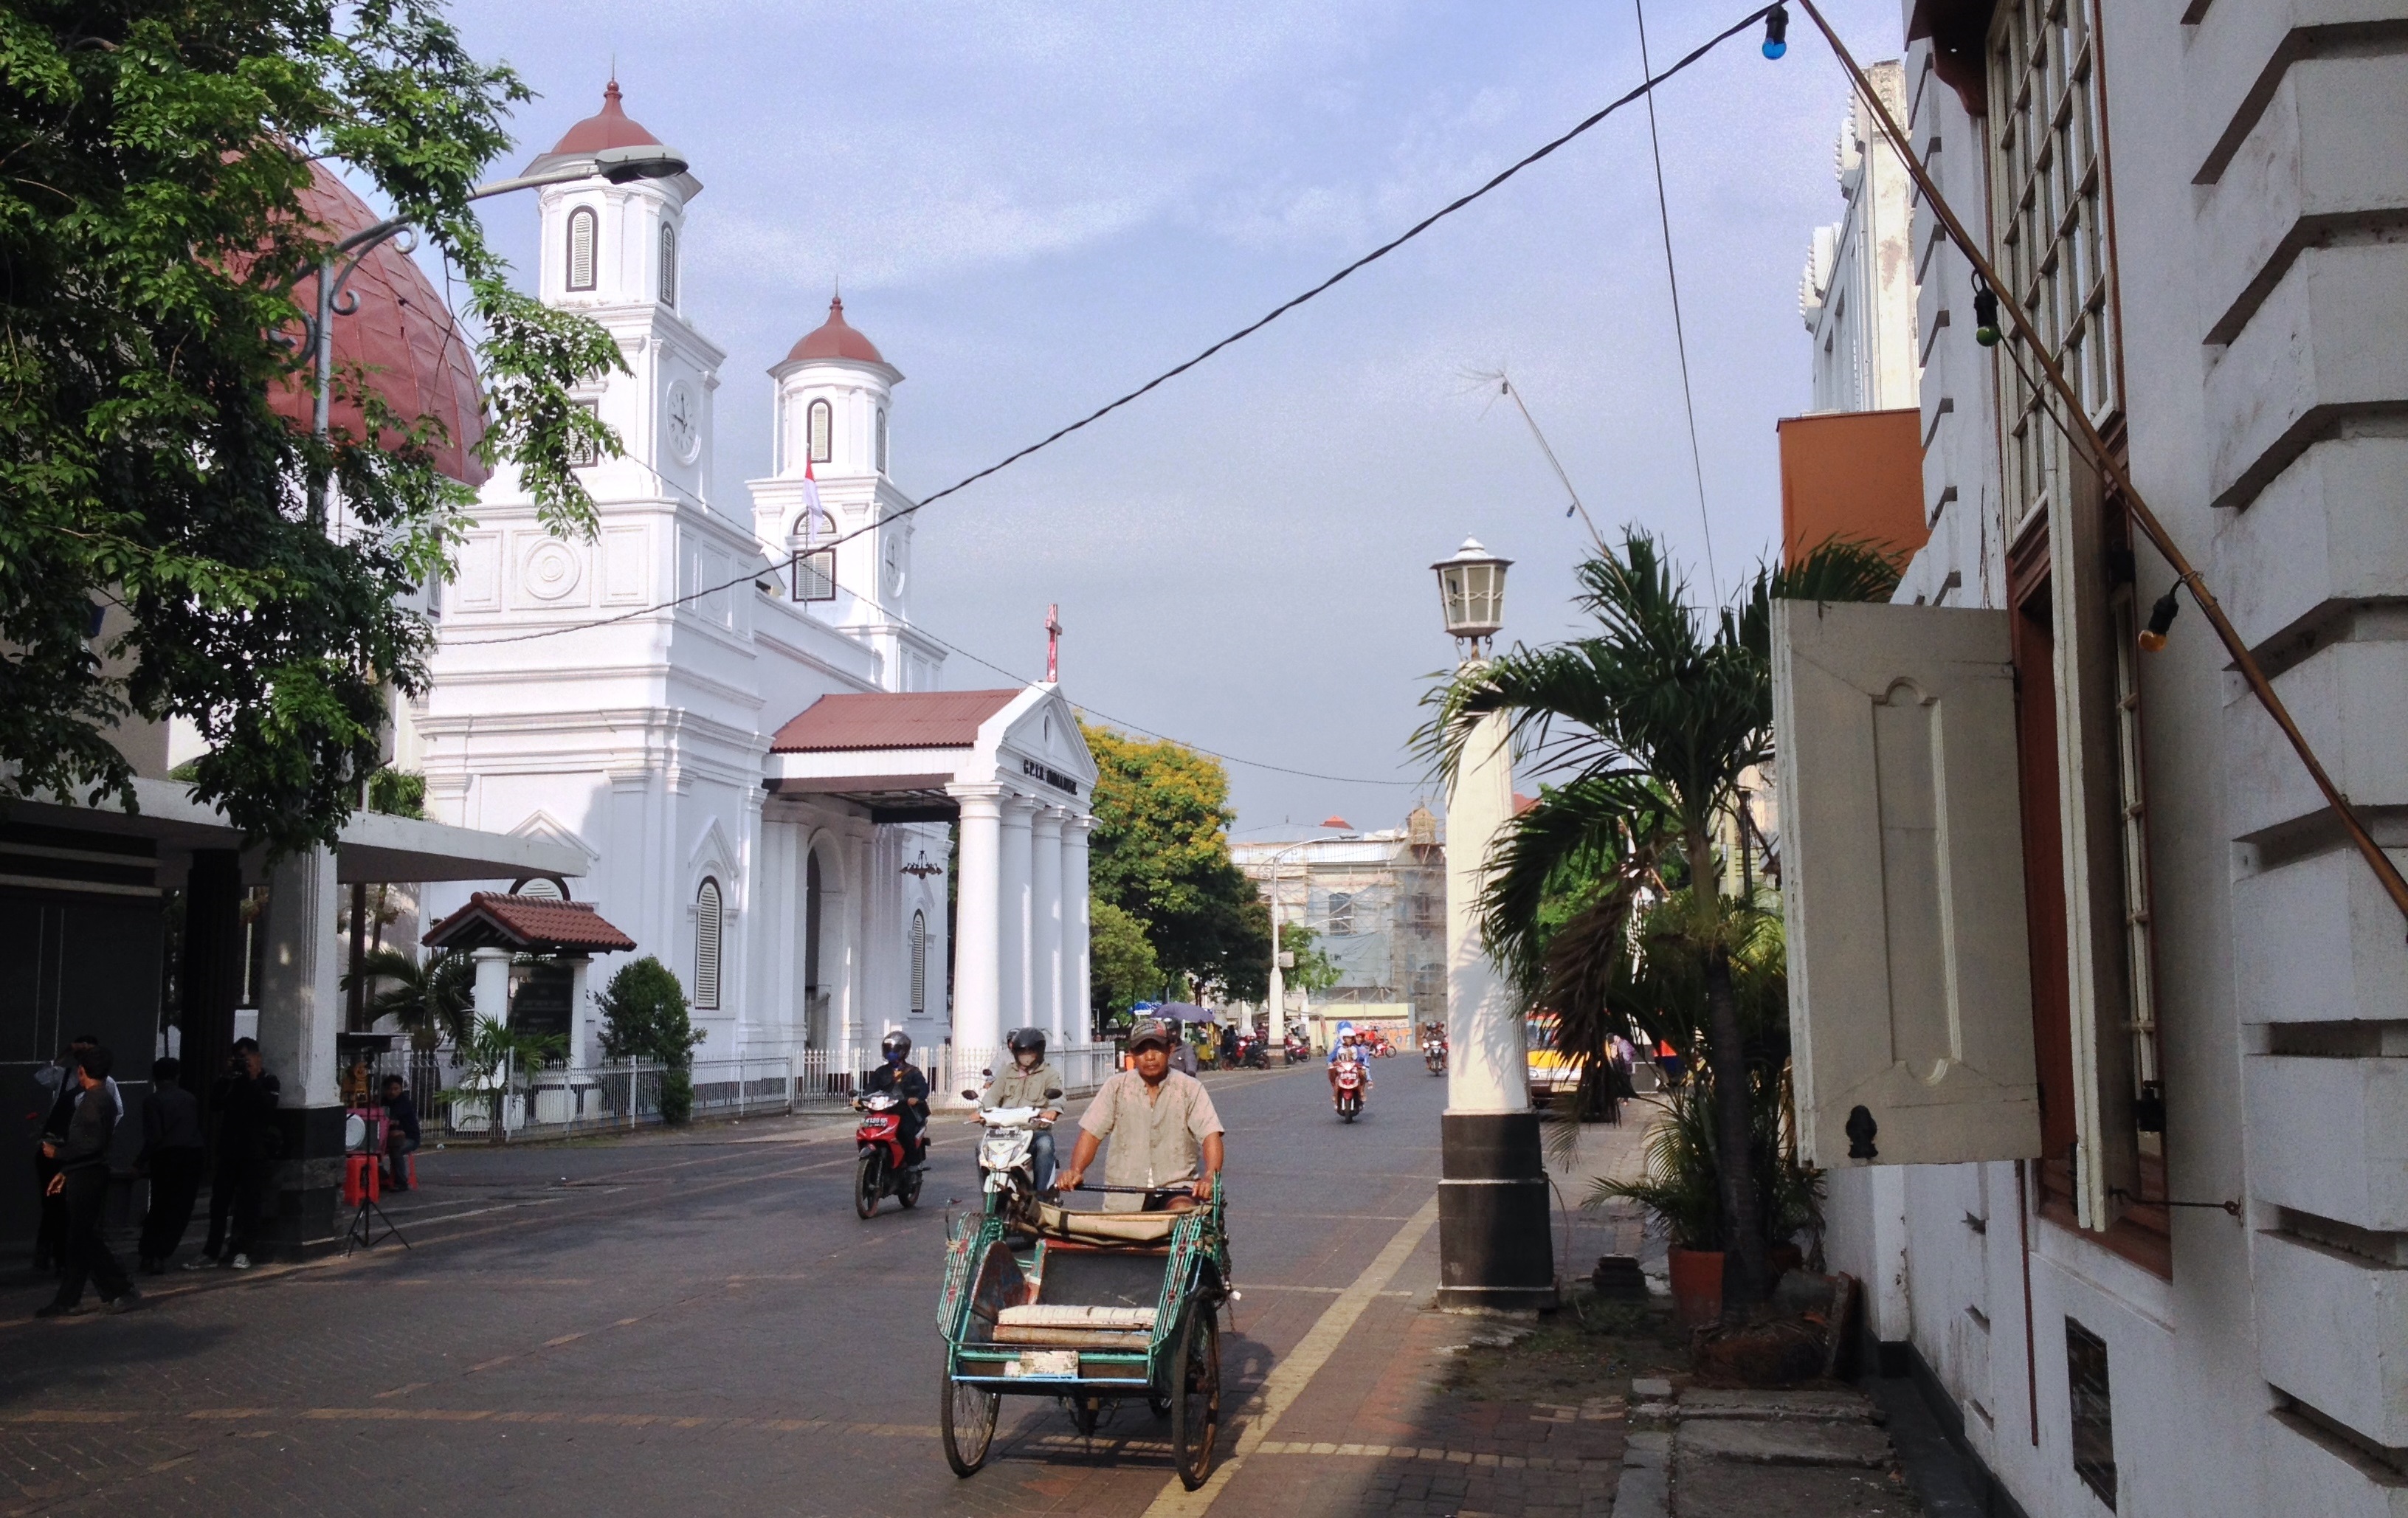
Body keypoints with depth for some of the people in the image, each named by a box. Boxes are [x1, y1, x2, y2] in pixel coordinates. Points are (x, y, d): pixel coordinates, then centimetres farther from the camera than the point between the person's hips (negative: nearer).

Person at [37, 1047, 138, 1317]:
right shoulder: (104, 1099, 15)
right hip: (87, 1175, 10)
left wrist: (58, 1153, -12)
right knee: (80, 1238, 10)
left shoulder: (92, 1101, -15)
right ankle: (67, 1300, 12)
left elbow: (92, 1144, -23)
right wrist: (65, 1172, 19)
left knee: (83, 1238, -5)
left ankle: (122, 1289, -3)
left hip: (87, 1177, -10)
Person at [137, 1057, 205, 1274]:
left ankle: (147, 1254, 7)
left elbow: (153, 1136, -10)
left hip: (166, 1158, -2)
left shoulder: (153, 1101, -3)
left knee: (159, 1208, 11)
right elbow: (199, 1129, 10)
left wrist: (141, 1161, 1)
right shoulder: (191, 1099, 10)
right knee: (180, 1209, 7)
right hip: (192, 1156, 2)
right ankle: (160, 1254, 1)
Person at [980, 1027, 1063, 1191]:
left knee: (1045, 1145, -35)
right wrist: (985, 1110, -16)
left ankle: (1041, 1193, -31)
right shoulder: (1007, 1072, 22)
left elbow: (1057, 1094, -9)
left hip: (1037, 1129, -3)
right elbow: (993, 1094, 8)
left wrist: (1052, 1111, -34)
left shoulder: (1049, 1074, 11)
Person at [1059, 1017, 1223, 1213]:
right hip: (1124, 1196, 3)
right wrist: (1076, 1171, -19)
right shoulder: (1116, 1087, 4)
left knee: (1183, 1216, -33)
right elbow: (1091, 1133, 0)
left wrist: (1210, 1177, -28)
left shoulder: (1190, 1088, 0)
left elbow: (1210, 1134, -9)